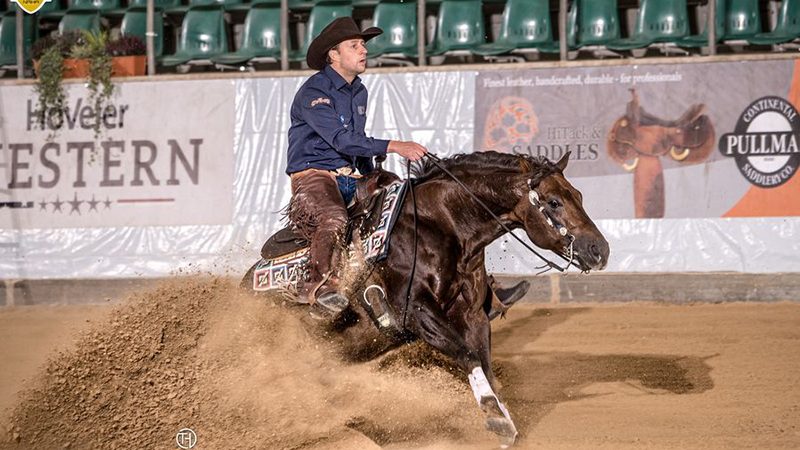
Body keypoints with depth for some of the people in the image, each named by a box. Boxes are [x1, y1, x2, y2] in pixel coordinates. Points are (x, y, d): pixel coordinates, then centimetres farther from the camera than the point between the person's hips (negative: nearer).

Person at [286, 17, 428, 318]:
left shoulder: (359, 92, 17)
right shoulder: (313, 93, -12)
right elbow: (342, 140, -24)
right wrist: (394, 146, -31)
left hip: (353, 179, 9)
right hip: (313, 176, -9)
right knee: (334, 219, -38)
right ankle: (319, 286, -33)